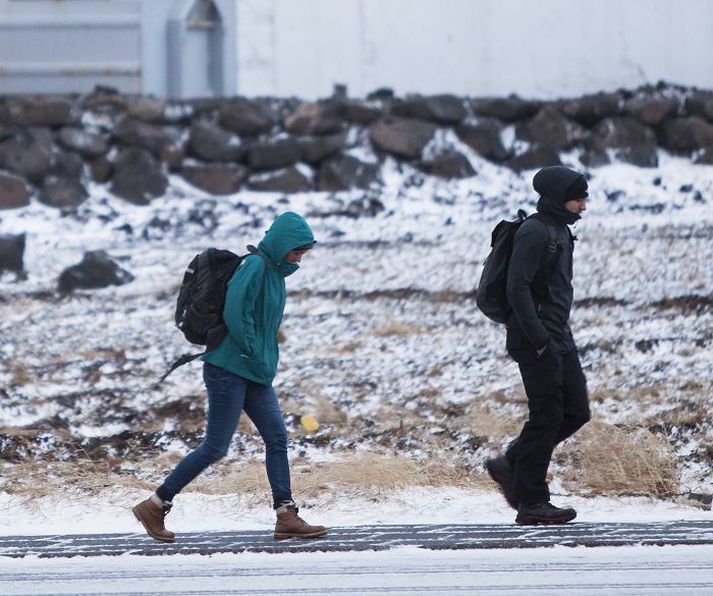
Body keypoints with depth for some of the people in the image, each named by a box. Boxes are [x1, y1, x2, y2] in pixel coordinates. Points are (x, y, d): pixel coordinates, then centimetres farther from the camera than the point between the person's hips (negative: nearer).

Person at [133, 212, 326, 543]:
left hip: (256, 375, 9)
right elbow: (234, 313, -24)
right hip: (230, 369, -9)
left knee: (277, 437, 2)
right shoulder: (254, 266, -16)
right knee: (215, 447, -6)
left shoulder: (276, 271, 14)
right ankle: (154, 506, 3)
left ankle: (286, 516, 1)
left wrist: (267, 360, 11)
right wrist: (254, 355, -16)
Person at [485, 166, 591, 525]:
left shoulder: (559, 230, 15)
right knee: (547, 417, -7)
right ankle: (532, 503, 0)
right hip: (536, 342, -10)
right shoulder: (534, 232, -15)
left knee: (576, 412, 8)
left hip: (559, 340, 10)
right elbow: (517, 288, -21)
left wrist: (559, 335, 20)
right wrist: (539, 339, -23)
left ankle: (510, 465, 19)